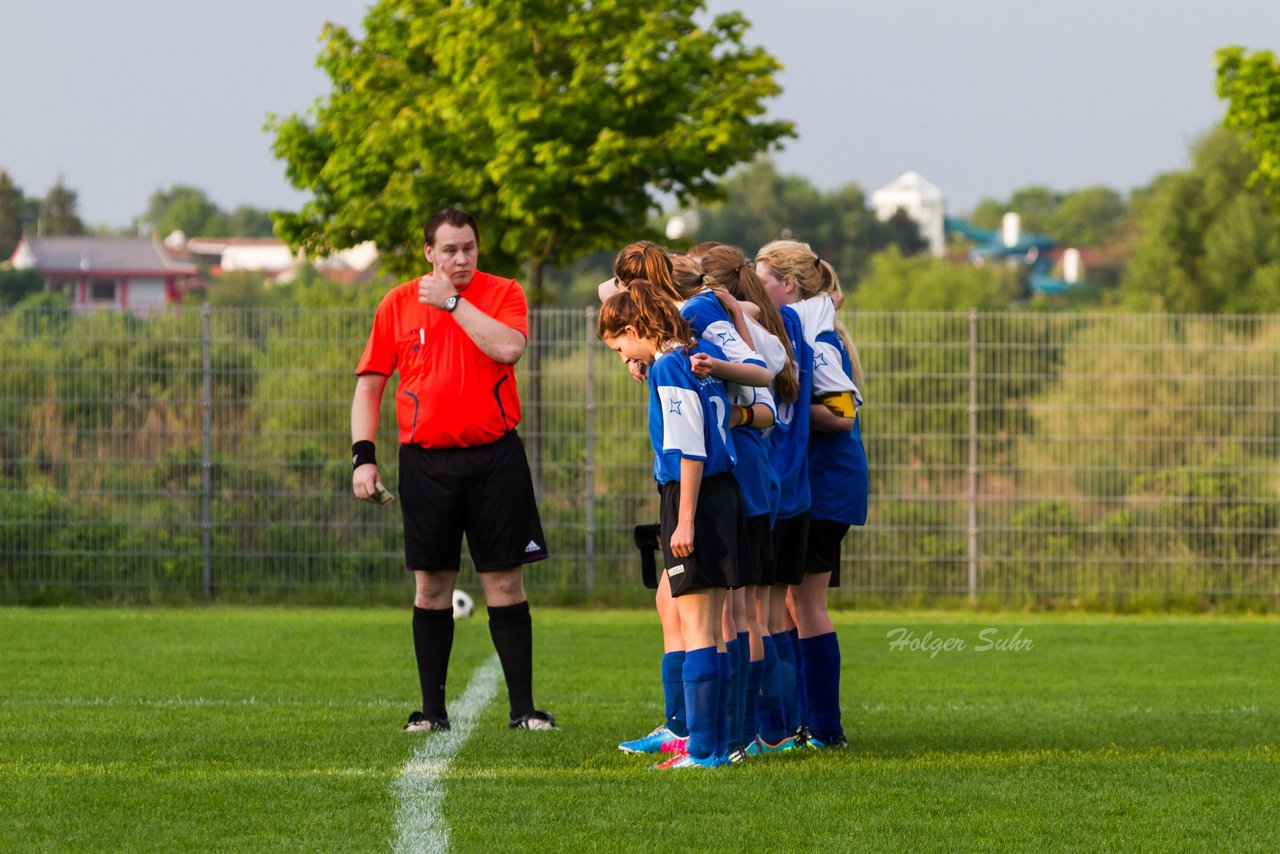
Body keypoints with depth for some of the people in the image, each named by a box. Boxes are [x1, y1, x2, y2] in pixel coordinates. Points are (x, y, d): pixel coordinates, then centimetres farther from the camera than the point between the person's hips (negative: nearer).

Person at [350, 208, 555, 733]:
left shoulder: (503, 294, 2)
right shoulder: (398, 304, 6)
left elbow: (508, 347, -18)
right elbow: (369, 383, 9)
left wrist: (452, 300, -14)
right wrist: (363, 457, 0)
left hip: (494, 455, -1)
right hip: (426, 461, 1)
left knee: (505, 581, 0)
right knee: (431, 585, 4)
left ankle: (523, 708, 5)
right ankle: (432, 710, 12)